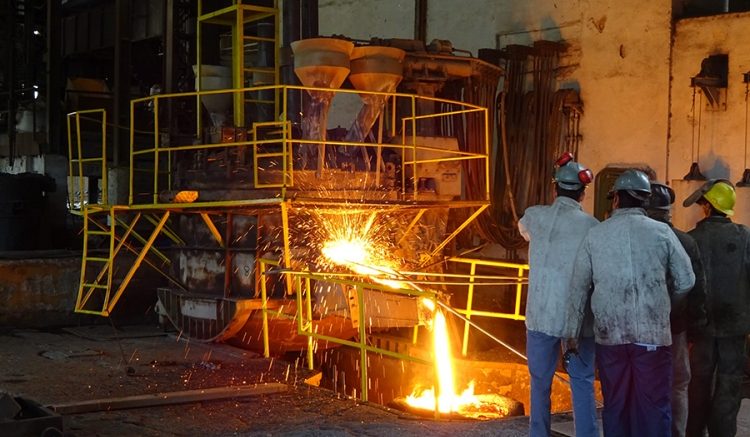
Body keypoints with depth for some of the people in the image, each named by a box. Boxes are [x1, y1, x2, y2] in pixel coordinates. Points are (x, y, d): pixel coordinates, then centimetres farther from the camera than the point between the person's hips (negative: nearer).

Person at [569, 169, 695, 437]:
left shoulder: (595, 235, 3)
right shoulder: (661, 232, -1)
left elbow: (578, 288, 4)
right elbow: (686, 282, 2)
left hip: (609, 334, 2)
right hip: (652, 335, -2)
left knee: (615, 405, 12)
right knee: (653, 407, 3)